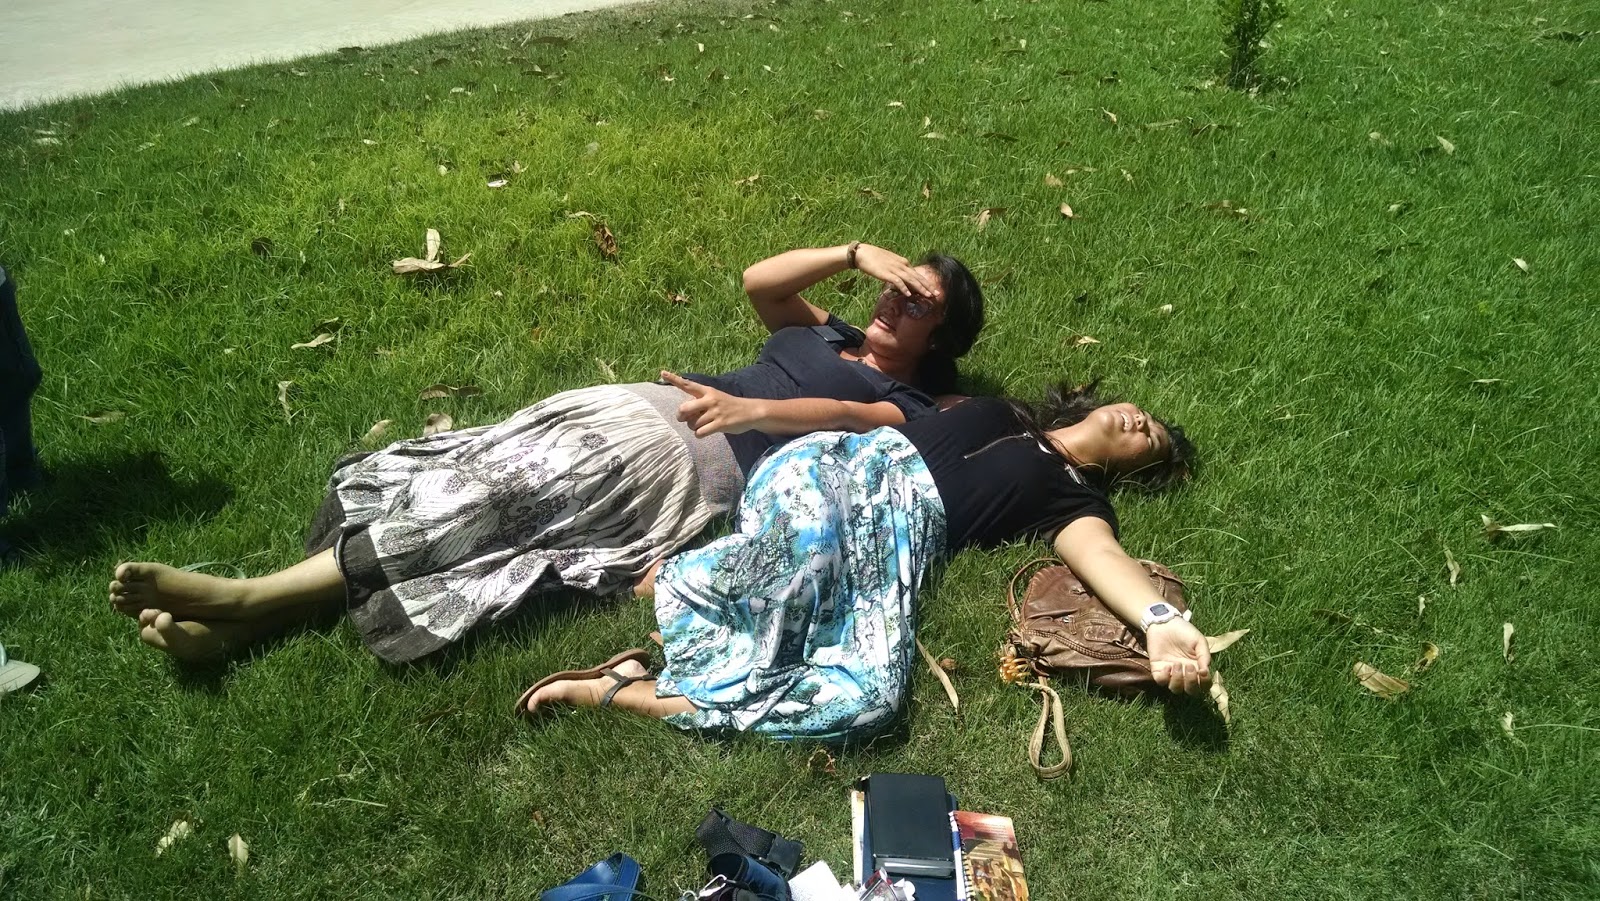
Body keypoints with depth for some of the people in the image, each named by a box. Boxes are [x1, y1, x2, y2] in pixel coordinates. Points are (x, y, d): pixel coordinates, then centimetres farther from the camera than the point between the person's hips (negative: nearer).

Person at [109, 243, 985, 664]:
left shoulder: (904, 406, 9)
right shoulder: (832, 335, 29)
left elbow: (844, 417, -12)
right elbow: (757, 281, 18)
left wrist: (749, 409, -26)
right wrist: (858, 251, 13)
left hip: (701, 462, -6)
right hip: (646, 406, 6)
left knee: (505, 501, -20)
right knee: (489, 471, -13)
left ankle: (254, 601, -21)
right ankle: (245, 605, -17)